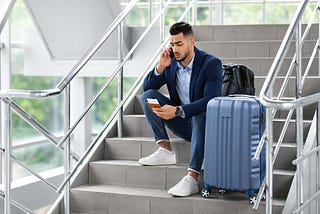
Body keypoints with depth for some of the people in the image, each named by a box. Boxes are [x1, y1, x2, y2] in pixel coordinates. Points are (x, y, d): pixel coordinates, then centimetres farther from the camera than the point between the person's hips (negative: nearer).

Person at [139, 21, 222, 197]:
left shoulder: (211, 63, -16)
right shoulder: (171, 62, 1)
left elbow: (211, 100, -28)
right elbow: (147, 87, 3)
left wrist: (177, 111, -38)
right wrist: (160, 67, -15)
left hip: (205, 122, -5)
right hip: (182, 124, 6)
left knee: (202, 114, -41)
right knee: (148, 95, -10)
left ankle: (192, 178, -48)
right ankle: (165, 150, -15)